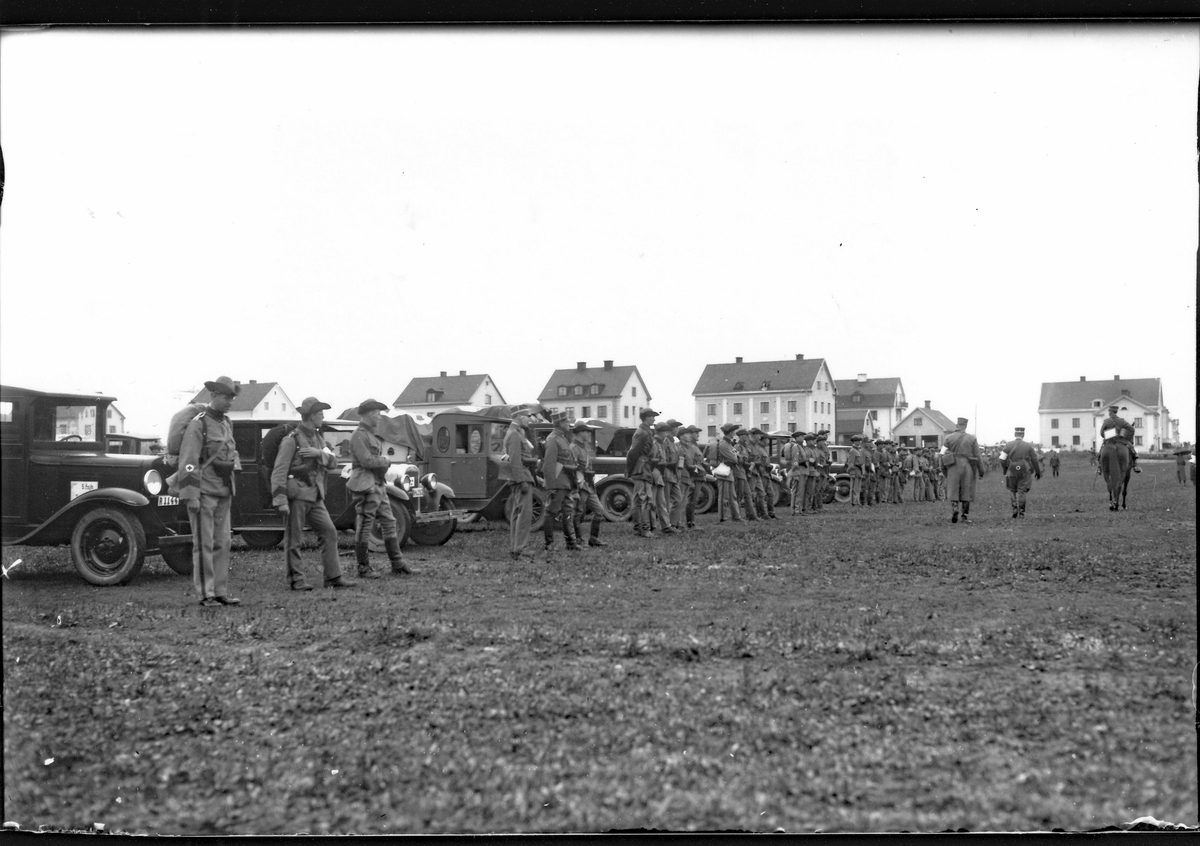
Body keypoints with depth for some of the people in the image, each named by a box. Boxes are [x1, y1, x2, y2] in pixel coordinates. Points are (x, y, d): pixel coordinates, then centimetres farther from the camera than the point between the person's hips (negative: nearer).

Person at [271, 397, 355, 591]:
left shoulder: (317, 438, 15)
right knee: (293, 538, -1)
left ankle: (333, 577, 9)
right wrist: (280, 500, -21)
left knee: (329, 532, 5)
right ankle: (296, 580, 6)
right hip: (297, 495, -8)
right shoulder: (292, 440, -10)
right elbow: (279, 472, -14)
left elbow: (333, 463, 7)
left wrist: (320, 453, -14)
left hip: (315, 496, 8)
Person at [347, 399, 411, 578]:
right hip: (365, 486, -10)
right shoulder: (359, 436, -11)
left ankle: (397, 563, 15)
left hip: (378, 485, 10)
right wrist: (385, 461, -4)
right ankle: (363, 568, 2)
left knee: (389, 523, 10)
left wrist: (382, 462, -2)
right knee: (364, 528, -4)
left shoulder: (373, 435, 20)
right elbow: (366, 461, -19)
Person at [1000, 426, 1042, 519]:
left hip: (1012, 472, 0)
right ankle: (1021, 513, 2)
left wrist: (1004, 470, 11)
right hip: (1024, 473, 0)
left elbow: (1002, 459, -6)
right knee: (1021, 492, 5)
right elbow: (1035, 461, 6)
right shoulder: (1028, 446, 1)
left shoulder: (1008, 445, -2)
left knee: (1012, 491, 15)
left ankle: (1015, 507, -1)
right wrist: (1038, 472, 20)